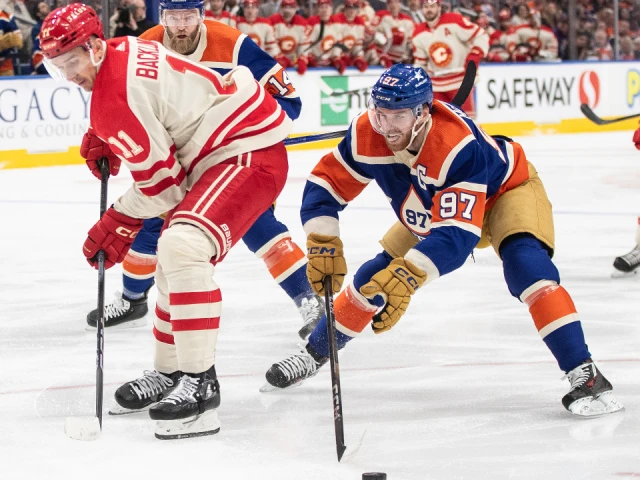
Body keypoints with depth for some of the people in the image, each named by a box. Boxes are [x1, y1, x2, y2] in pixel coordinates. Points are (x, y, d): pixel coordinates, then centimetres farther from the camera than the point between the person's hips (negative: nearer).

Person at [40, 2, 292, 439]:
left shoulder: (115, 96, -21)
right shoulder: (124, 51, 7)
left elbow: (160, 180, -16)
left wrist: (120, 222, -2)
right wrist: (103, 141, 17)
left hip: (248, 154, -12)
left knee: (182, 248, -28)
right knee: (175, 260, 21)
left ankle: (200, 386, -29)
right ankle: (171, 375, 35)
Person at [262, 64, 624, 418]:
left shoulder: (459, 146, -43)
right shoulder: (367, 135, -27)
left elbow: (458, 233, -48)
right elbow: (326, 184, -15)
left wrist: (408, 277, -59)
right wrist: (323, 244, -30)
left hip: (506, 189, -6)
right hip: (430, 210, 6)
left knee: (525, 262, -33)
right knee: (377, 278, 3)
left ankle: (585, 375, -34)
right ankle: (315, 353, 26)